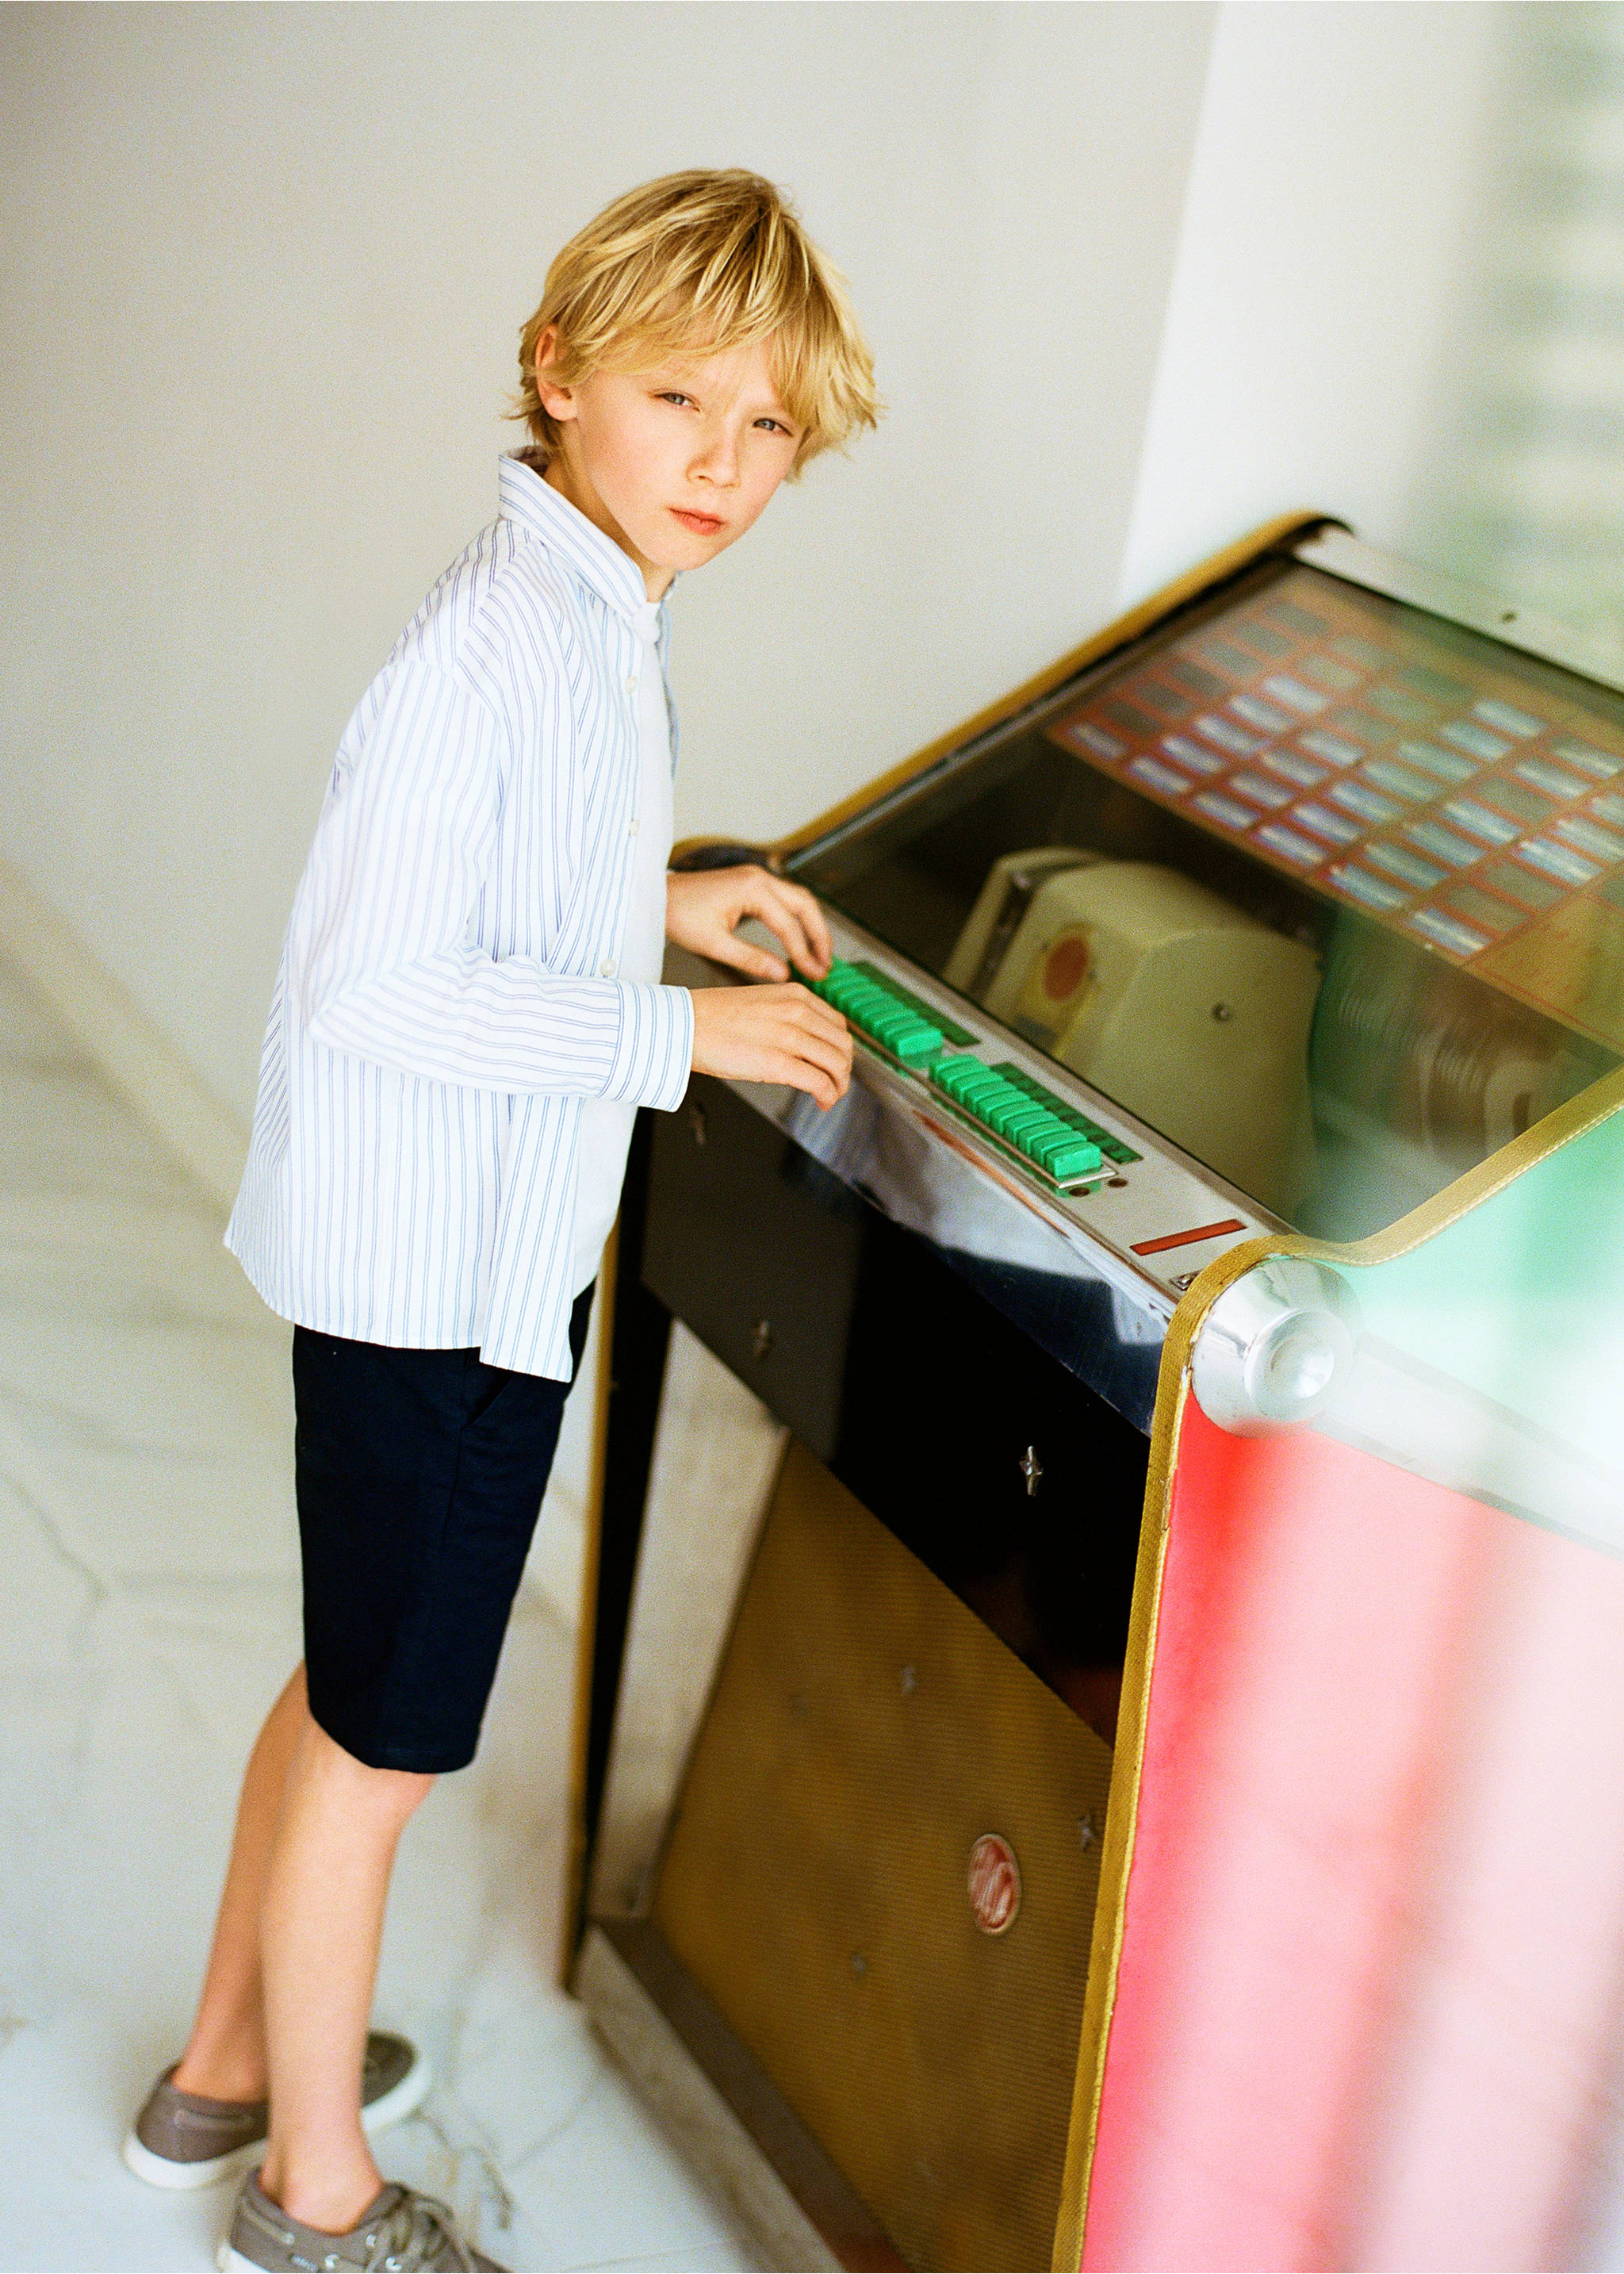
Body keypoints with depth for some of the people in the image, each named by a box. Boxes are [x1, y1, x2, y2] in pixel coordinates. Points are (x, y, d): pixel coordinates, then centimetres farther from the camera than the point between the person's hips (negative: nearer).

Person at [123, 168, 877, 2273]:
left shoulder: (594, 617, 6)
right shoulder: (497, 643, -25)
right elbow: (376, 990, -26)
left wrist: (664, 902, 7)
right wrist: (681, 1030, -22)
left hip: (480, 1253, 10)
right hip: (430, 1284, -10)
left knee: (349, 1695, 24)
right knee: (378, 1753, 8)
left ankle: (228, 2074, 45)